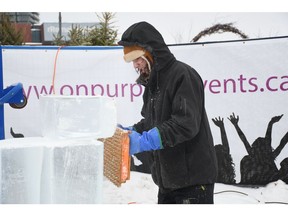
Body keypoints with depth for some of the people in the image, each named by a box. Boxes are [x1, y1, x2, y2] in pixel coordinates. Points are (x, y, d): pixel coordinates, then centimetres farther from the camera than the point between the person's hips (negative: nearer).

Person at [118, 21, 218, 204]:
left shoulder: (183, 75, -15)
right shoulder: (153, 82, 14)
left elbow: (186, 124, -25)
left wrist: (144, 141, -28)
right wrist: (133, 131, 3)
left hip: (194, 178, -9)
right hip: (168, 180, 9)